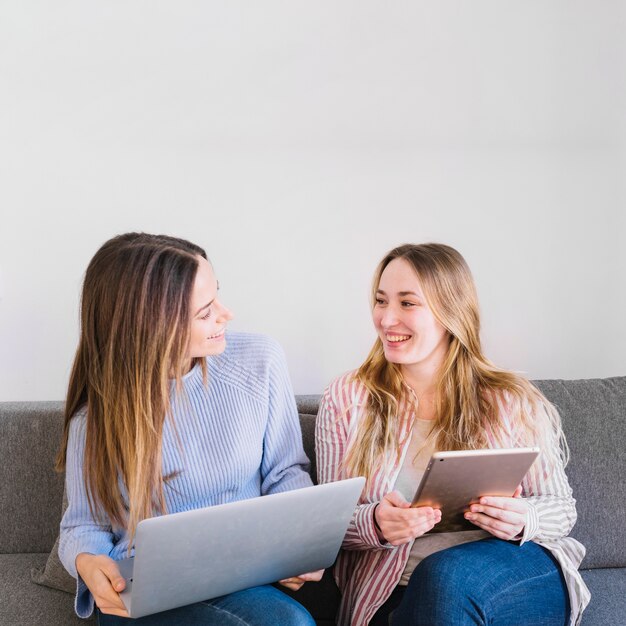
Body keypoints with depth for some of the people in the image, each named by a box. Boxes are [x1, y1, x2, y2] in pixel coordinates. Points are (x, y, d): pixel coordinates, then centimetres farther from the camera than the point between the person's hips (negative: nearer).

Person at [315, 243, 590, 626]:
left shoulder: (513, 402, 2)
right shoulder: (346, 400, 4)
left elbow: (561, 506, 8)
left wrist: (523, 520, -15)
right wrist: (374, 524, -20)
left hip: (519, 571, 0)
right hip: (397, 593, 1)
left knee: (446, 575, -34)